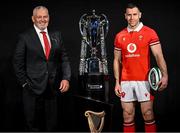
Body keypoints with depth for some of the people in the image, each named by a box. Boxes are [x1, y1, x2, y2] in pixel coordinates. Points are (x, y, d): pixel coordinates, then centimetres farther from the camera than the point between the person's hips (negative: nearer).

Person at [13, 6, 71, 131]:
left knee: (52, 124, 12)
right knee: (33, 125, 8)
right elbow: (18, 62, -2)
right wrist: (24, 82, -7)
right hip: (33, 88, -3)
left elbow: (64, 58, 7)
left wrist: (66, 78, -5)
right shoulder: (25, 37, -2)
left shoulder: (56, 35, 9)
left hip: (53, 88, 3)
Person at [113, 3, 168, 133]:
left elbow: (158, 55, -9)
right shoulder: (120, 36, 9)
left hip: (144, 80, -3)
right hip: (126, 81, 3)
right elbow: (117, 60, 12)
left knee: (148, 114, 0)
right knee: (128, 115, 8)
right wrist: (117, 82, 6)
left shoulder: (150, 33, -2)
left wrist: (165, 75, -23)